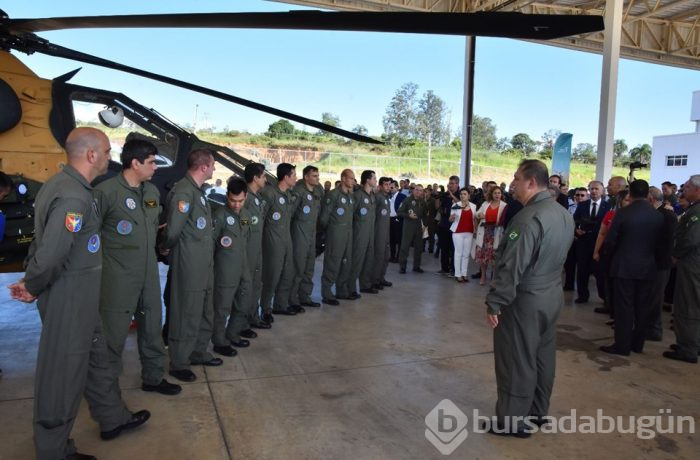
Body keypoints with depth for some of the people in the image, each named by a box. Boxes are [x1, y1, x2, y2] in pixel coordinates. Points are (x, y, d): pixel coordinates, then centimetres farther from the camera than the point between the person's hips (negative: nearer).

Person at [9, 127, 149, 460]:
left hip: (78, 295, 10)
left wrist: (31, 281, 9)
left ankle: (112, 418, 42)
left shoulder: (61, 183, 7)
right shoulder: (74, 197, -26)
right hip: (68, 298, -10)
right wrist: (32, 288, -12)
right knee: (63, 372, 7)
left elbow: (42, 237, 12)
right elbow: (50, 255, -30)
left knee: (94, 356, 23)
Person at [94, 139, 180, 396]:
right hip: (118, 277, -6)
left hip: (149, 274, 7)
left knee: (152, 327, 17)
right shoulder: (106, 190, -14)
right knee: (114, 334, 5)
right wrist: (107, 254, -6)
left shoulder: (152, 191, 8)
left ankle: (153, 377, 34)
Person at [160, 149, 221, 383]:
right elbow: (173, 230, -24)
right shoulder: (183, 191, -20)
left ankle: (198, 352, 38)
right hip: (188, 267, -9)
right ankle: (179, 363, 21)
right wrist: (166, 248, -7)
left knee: (205, 313, 21)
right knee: (186, 316, 5)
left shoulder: (197, 190, 12)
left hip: (204, 266, 9)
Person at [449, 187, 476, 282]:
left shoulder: (473, 206, 5)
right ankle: (457, 274, 5)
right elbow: (450, 220, 1)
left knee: (466, 253, 6)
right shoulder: (456, 205, -3)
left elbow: (475, 220, 12)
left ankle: (464, 274, 12)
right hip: (458, 232, -3)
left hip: (469, 232, 3)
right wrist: (452, 217, -22)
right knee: (458, 253, 0)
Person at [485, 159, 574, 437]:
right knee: (543, 356, 18)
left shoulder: (529, 217, -23)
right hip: (552, 295, 9)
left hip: (525, 299, -9)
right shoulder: (564, 214, 7)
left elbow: (512, 267, -25)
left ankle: (513, 421, 14)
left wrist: (494, 302, -20)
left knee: (517, 360, 2)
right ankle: (537, 412, 32)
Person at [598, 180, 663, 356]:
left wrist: (613, 257, 10)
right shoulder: (658, 216, -1)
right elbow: (659, 242, 4)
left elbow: (610, 241, -9)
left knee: (624, 307, 1)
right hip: (648, 267, 4)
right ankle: (638, 344, 20)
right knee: (643, 307, 11)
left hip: (624, 266, -3)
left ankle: (622, 345, 4)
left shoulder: (622, 213, -11)